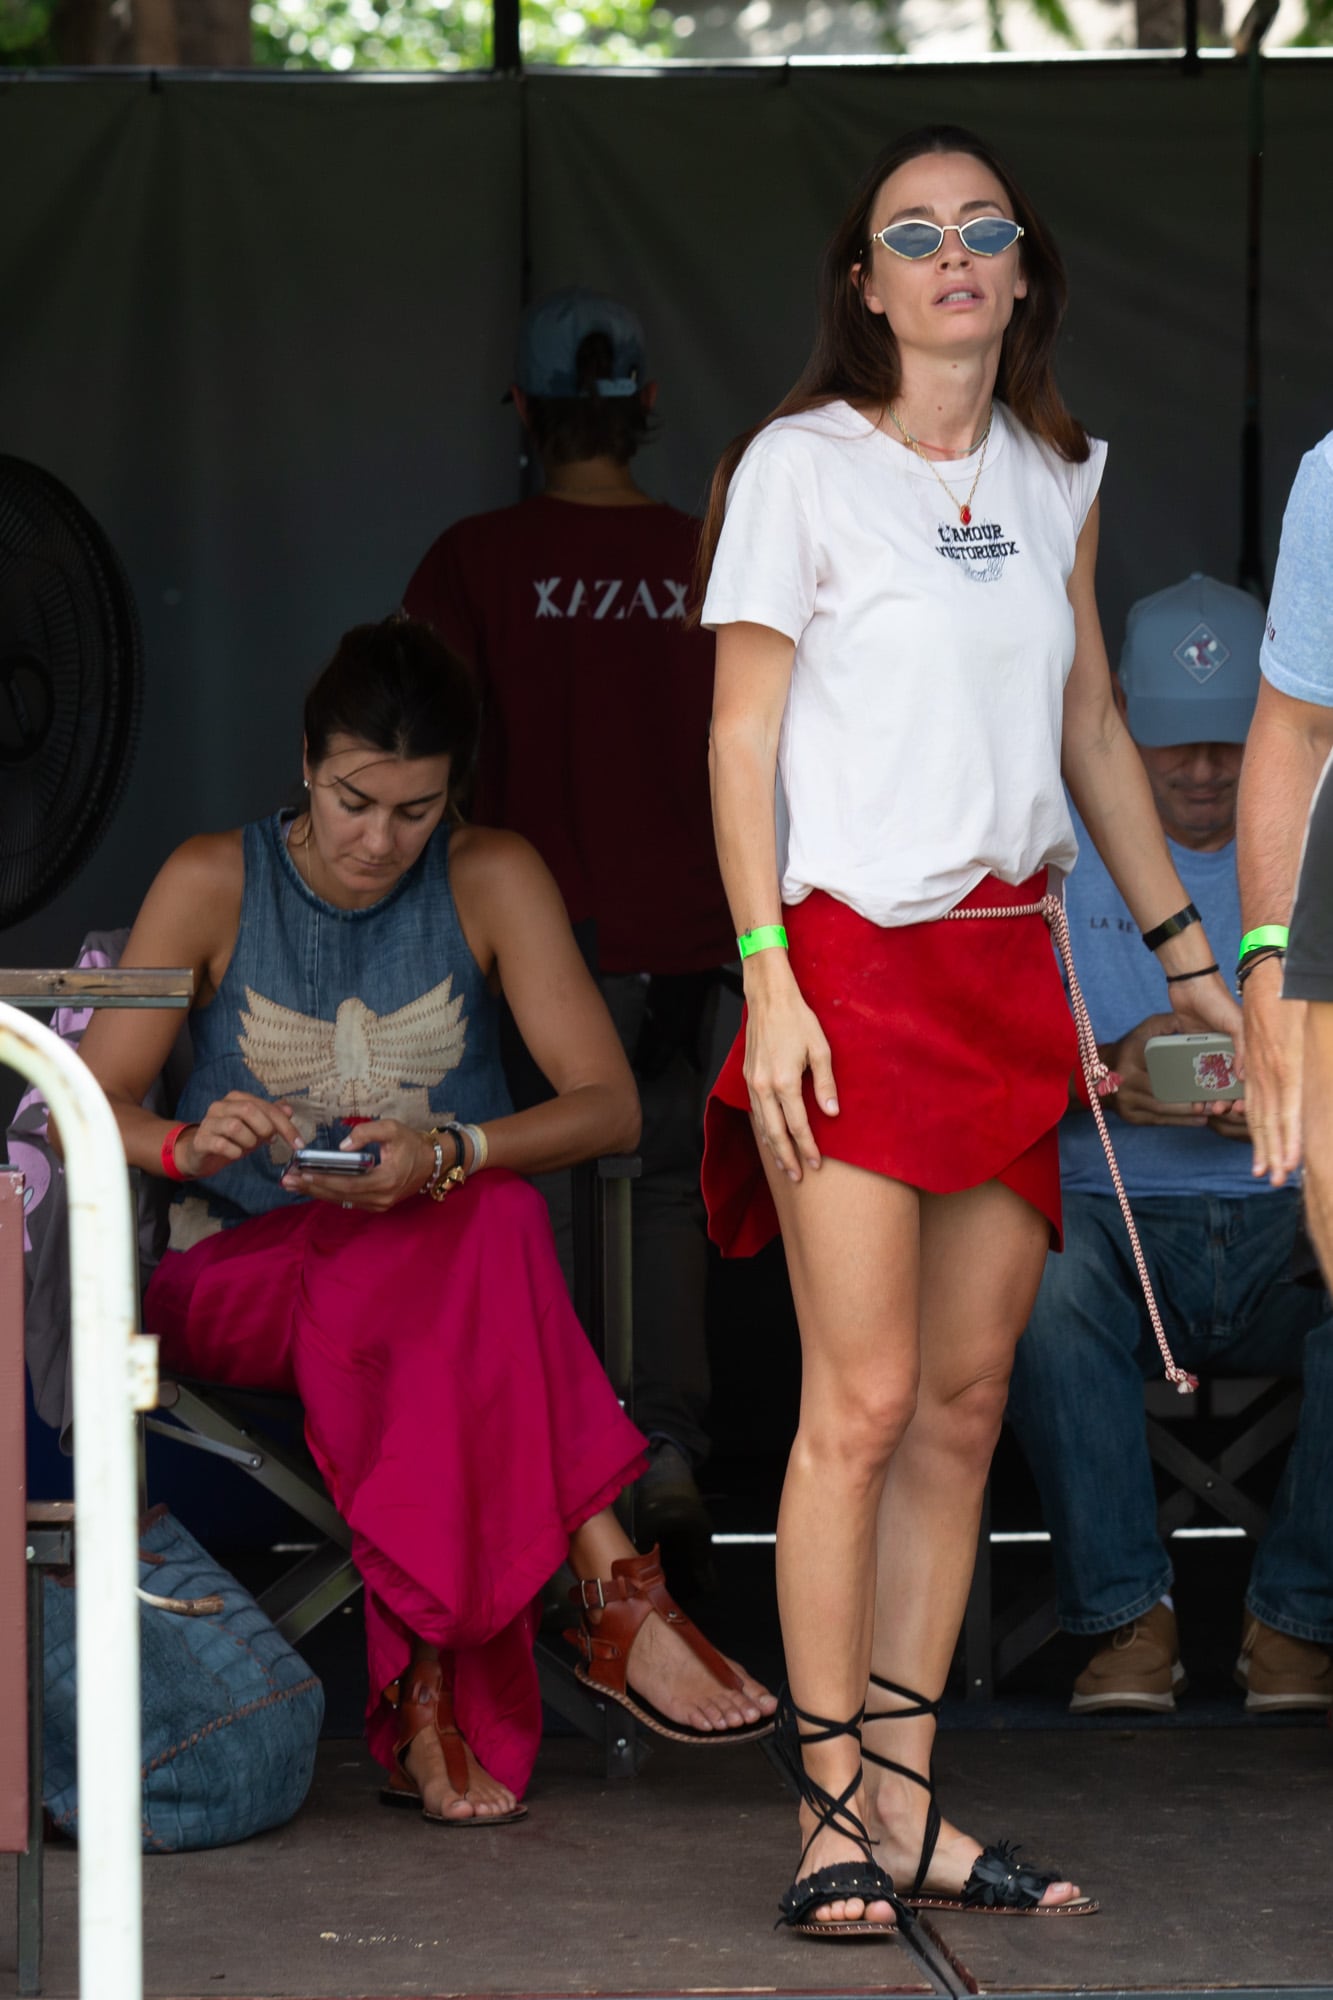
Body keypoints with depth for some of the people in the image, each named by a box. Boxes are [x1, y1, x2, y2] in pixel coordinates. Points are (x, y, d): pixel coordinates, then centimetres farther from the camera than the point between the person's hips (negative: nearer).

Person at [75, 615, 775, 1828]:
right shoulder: (215, 885, -1)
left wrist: (446, 1154, -28)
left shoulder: (493, 881, 0)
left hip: (442, 1258, 1)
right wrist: (190, 1141, -27)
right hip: (240, 1272, -1)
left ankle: (431, 1696, -38)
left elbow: (610, 1105, -9)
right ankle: (613, 1589, -38)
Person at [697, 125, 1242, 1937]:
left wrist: (1183, 944, 18)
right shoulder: (801, 467, -2)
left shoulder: (1056, 480, 13)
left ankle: (907, 1804, 9)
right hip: (856, 965, -6)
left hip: (1013, 967, 6)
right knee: (863, 1398, -11)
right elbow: (741, 737, -4)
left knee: (967, 1402, 5)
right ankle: (832, 1811, -5)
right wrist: (767, 982, -12)